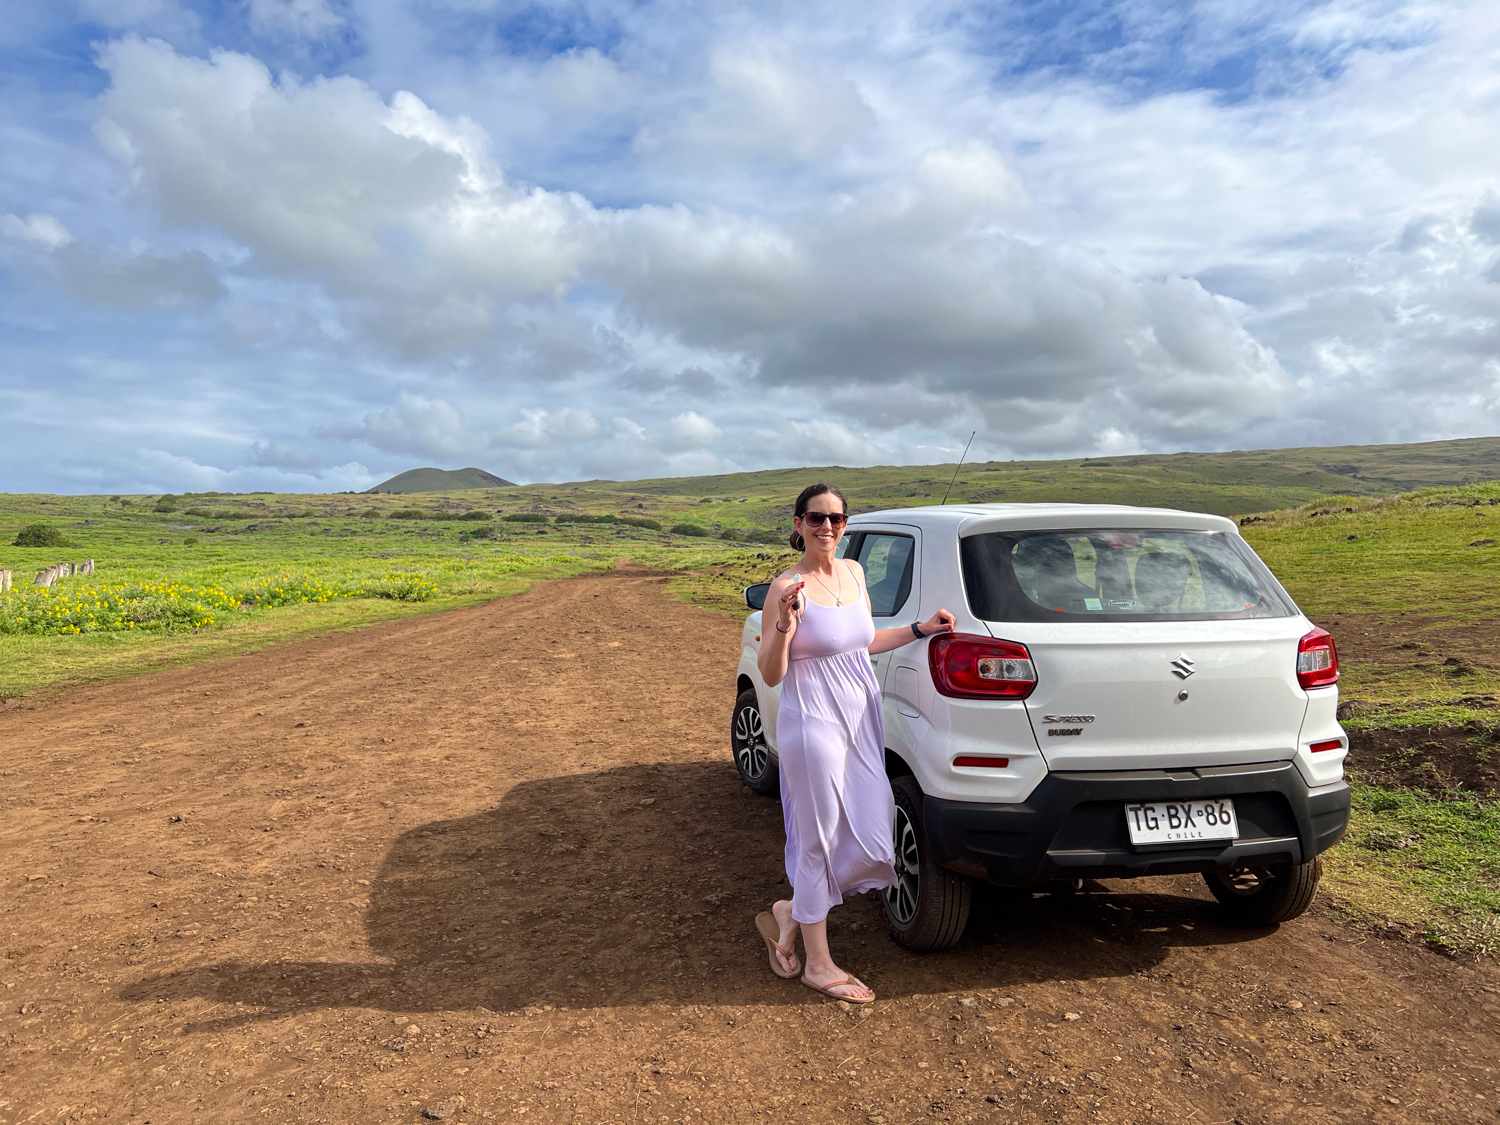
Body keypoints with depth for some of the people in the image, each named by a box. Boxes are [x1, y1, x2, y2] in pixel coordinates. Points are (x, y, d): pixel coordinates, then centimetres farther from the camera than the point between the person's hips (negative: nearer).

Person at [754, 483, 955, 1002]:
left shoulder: (853, 572, 9)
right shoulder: (786, 588, -12)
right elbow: (770, 674, -11)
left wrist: (920, 629, 16)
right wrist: (785, 625, -26)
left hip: (862, 722, 7)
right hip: (813, 725, -7)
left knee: (871, 844, 8)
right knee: (819, 844, 3)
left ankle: (790, 913, 29)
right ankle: (818, 964, 21)